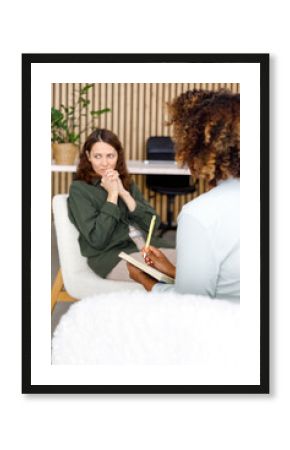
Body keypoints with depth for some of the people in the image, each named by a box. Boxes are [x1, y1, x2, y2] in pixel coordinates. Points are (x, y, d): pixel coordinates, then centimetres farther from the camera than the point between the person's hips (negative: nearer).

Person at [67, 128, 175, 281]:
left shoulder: (126, 183, 18)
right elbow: (97, 239, -10)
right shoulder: (79, 189, 2)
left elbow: (153, 224, 5)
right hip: (111, 254, -6)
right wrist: (112, 195, -7)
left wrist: (124, 193, -3)